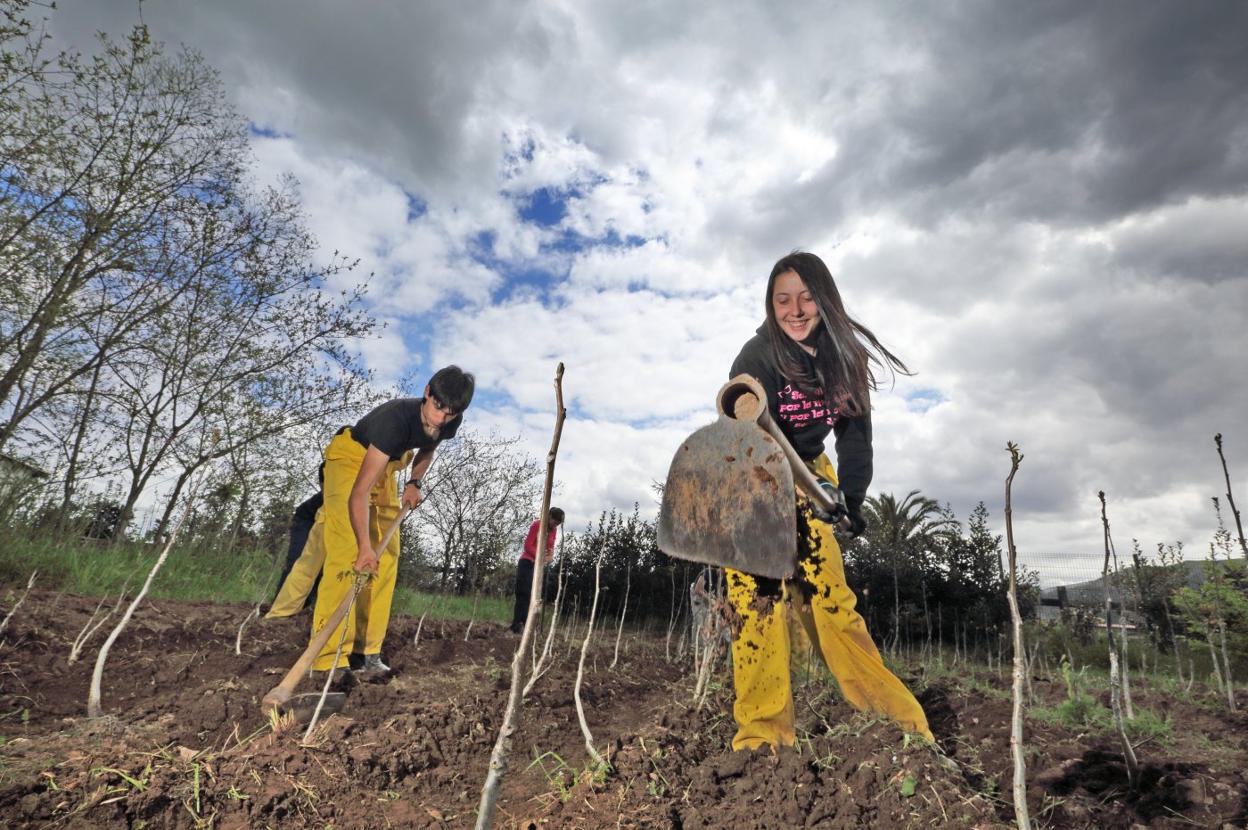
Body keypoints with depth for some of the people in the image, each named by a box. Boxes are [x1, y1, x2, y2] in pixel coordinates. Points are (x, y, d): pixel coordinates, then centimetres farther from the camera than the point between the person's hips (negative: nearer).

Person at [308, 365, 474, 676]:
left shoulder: (448, 423, -17)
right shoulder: (395, 418, -38)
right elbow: (359, 492, -42)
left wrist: (415, 482, -4)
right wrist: (365, 546, -50)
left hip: (386, 467, 7)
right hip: (350, 457, -6)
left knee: (387, 556, -1)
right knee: (347, 554, -19)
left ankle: (368, 652, 5)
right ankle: (328, 658, -17)